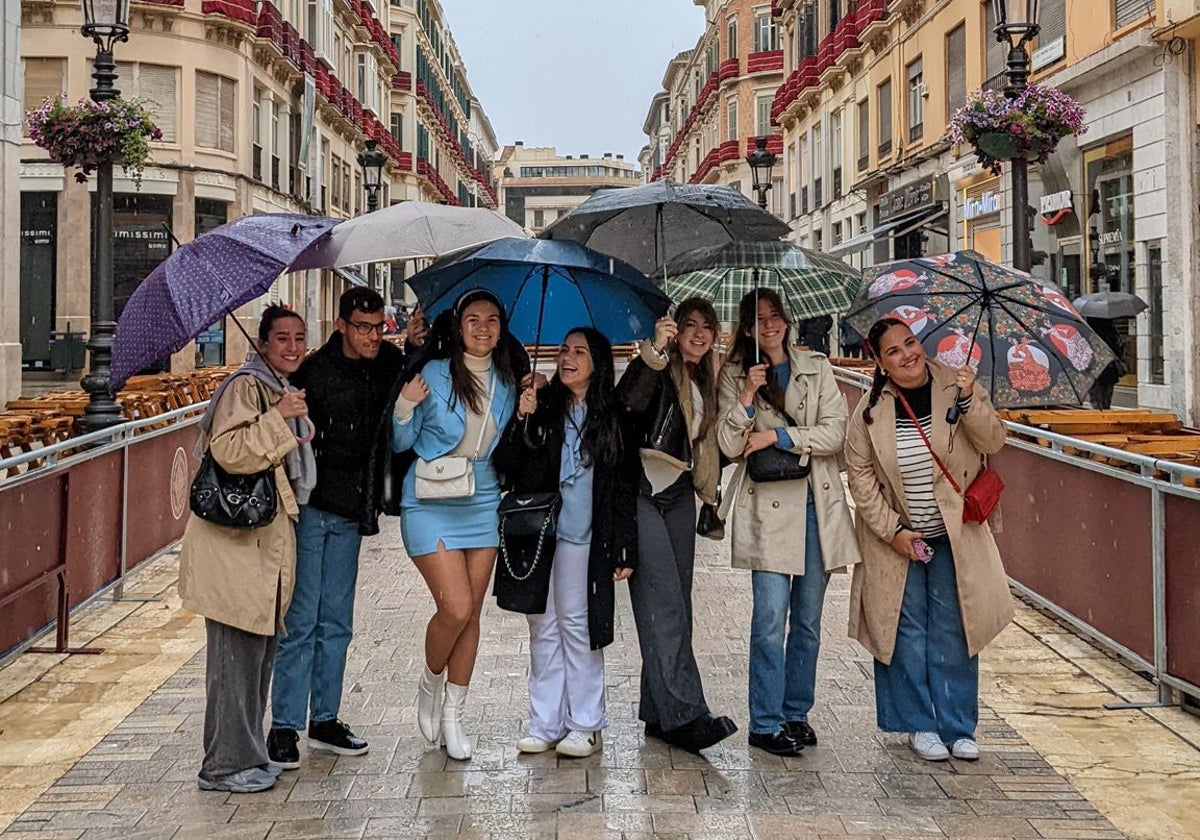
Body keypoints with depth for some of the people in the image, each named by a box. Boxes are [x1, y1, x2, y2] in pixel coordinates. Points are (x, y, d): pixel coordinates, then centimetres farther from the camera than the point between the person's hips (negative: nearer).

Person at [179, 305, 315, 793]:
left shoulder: (283, 390, 19)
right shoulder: (247, 386, -10)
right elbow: (228, 451, -24)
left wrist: (300, 428, 18)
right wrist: (278, 419, -25)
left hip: (267, 538, 10)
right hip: (235, 538, -10)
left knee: (260, 649, 13)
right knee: (237, 651, -6)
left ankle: (246, 753, 23)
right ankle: (226, 764, 3)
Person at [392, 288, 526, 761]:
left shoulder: (508, 382, 5)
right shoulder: (433, 375, -6)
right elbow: (401, 443, -2)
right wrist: (404, 406, -20)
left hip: (483, 505, 4)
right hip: (431, 505, -4)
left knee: (471, 614, 6)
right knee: (456, 608, -13)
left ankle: (452, 716, 19)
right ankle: (430, 686, 17)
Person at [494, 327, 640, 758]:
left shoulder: (613, 418, 2)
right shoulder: (542, 405, 5)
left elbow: (626, 486, 4)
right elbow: (507, 465, 0)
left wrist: (624, 548, 0)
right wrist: (522, 420, -15)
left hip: (583, 537, -2)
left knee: (577, 625, 1)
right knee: (543, 627, 8)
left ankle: (585, 725, 12)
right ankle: (545, 723, 17)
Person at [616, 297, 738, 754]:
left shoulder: (707, 380, 17)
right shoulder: (659, 369, -4)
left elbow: (714, 447, 17)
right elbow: (628, 400, -25)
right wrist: (655, 350, -36)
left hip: (679, 496, 8)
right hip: (643, 493, -8)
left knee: (675, 605, 8)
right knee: (663, 604, -13)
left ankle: (659, 713, 16)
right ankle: (684, 713, -16)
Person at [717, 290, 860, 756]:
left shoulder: (817, 369, 9)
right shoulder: (735, 376, 6)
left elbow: (835, 433, -3)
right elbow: (729, 447, -4)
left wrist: (776, 435, -10)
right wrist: (748, 397, -15)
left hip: (817, 505, 3)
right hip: (767, 508, -2)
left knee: (808, 619, 10)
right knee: (771, 620, -8)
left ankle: (796, 713, 23)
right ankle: (766, 724, 1)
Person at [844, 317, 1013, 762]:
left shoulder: (957, 387, -6)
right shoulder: (872, 409, -5)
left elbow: (993, 441, -13)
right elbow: (859, 473, -2)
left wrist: (969, 402, -32)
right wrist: (893, 530, -8)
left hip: (954, 536, 0)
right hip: (895, 537, 0)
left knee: (954, 633, 5)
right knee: (908, 633, 6)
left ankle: (959, 728, 18)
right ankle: (920, 726, 20)